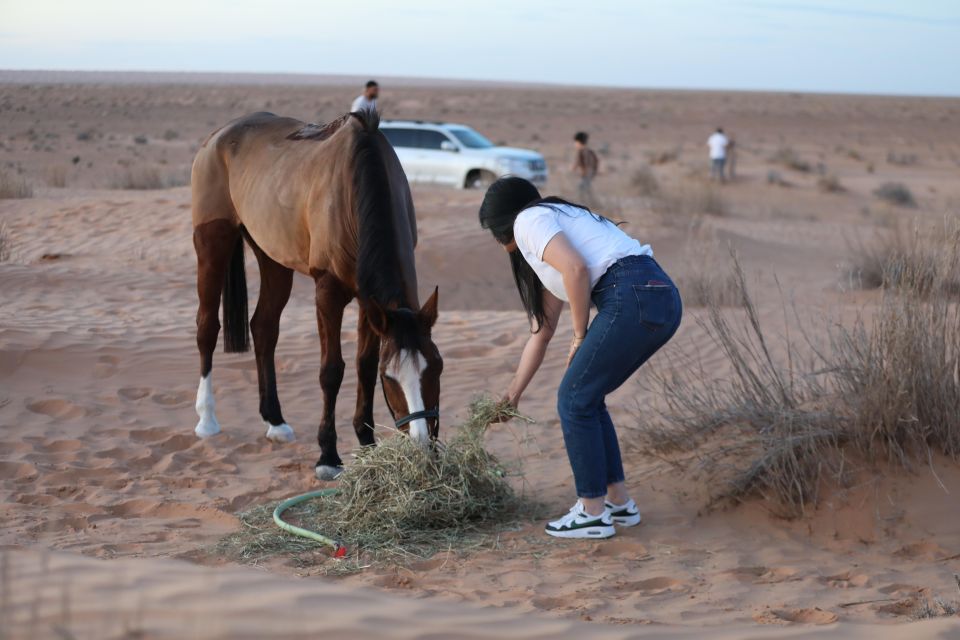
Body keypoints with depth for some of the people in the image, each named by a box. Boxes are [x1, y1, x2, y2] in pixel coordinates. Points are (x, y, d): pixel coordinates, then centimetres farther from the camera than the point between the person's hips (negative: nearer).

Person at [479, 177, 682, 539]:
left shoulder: (528, 221, 4)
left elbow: (576, 269, -15)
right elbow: (541, 331, 35)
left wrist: (580, 336, -3)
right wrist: (513, 394, 39)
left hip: (633, 297, -9)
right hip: (662, 299, 9)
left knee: (575, 400, 2)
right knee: (585, 397, 19)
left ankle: (593, 513, 8)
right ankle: (619, 503, 24)